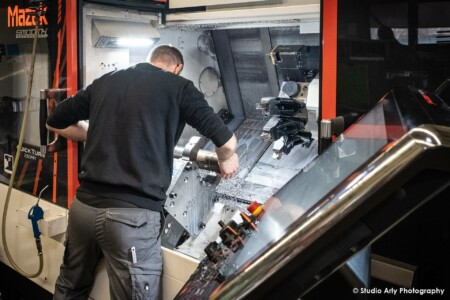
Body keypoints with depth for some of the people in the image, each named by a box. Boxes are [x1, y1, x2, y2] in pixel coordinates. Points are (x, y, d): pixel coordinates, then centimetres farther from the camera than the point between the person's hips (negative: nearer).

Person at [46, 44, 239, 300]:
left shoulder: (105, 81, 15)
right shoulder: (178, 86, 2)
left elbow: (55, 122, 24)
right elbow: (227, 141, -1)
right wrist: (227, 160, 21)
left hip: (84, 205, 6)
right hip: (132, 216, -5)